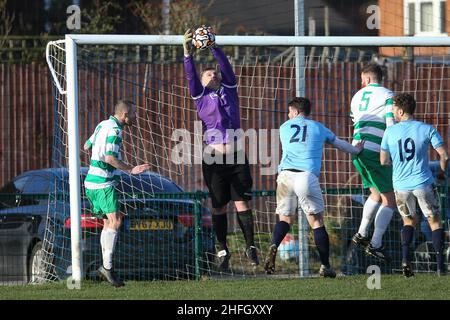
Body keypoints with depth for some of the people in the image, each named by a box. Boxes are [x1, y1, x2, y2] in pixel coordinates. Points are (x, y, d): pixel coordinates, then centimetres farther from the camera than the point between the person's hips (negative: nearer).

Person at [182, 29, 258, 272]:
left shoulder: (229, 89, 16)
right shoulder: (201, 95, 11)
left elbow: (226, 66, 3)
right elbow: (191, 76, -2)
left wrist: (214, 47, -9)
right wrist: (187, 53, -15)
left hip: (236, 156, 1)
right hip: (213, 158, -1)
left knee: (242, 203, -2)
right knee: (219, 206, 3)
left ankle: (250, 246, 3)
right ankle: (222, 251, 9)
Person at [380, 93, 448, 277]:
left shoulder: (390, 132, -1)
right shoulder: (427, 129, -4)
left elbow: (384, 161, 4)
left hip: (401, 185, 2)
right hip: (423, 183, -2)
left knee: (409, 220, 21)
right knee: (435, 221, 13)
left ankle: (405, 259, 0)